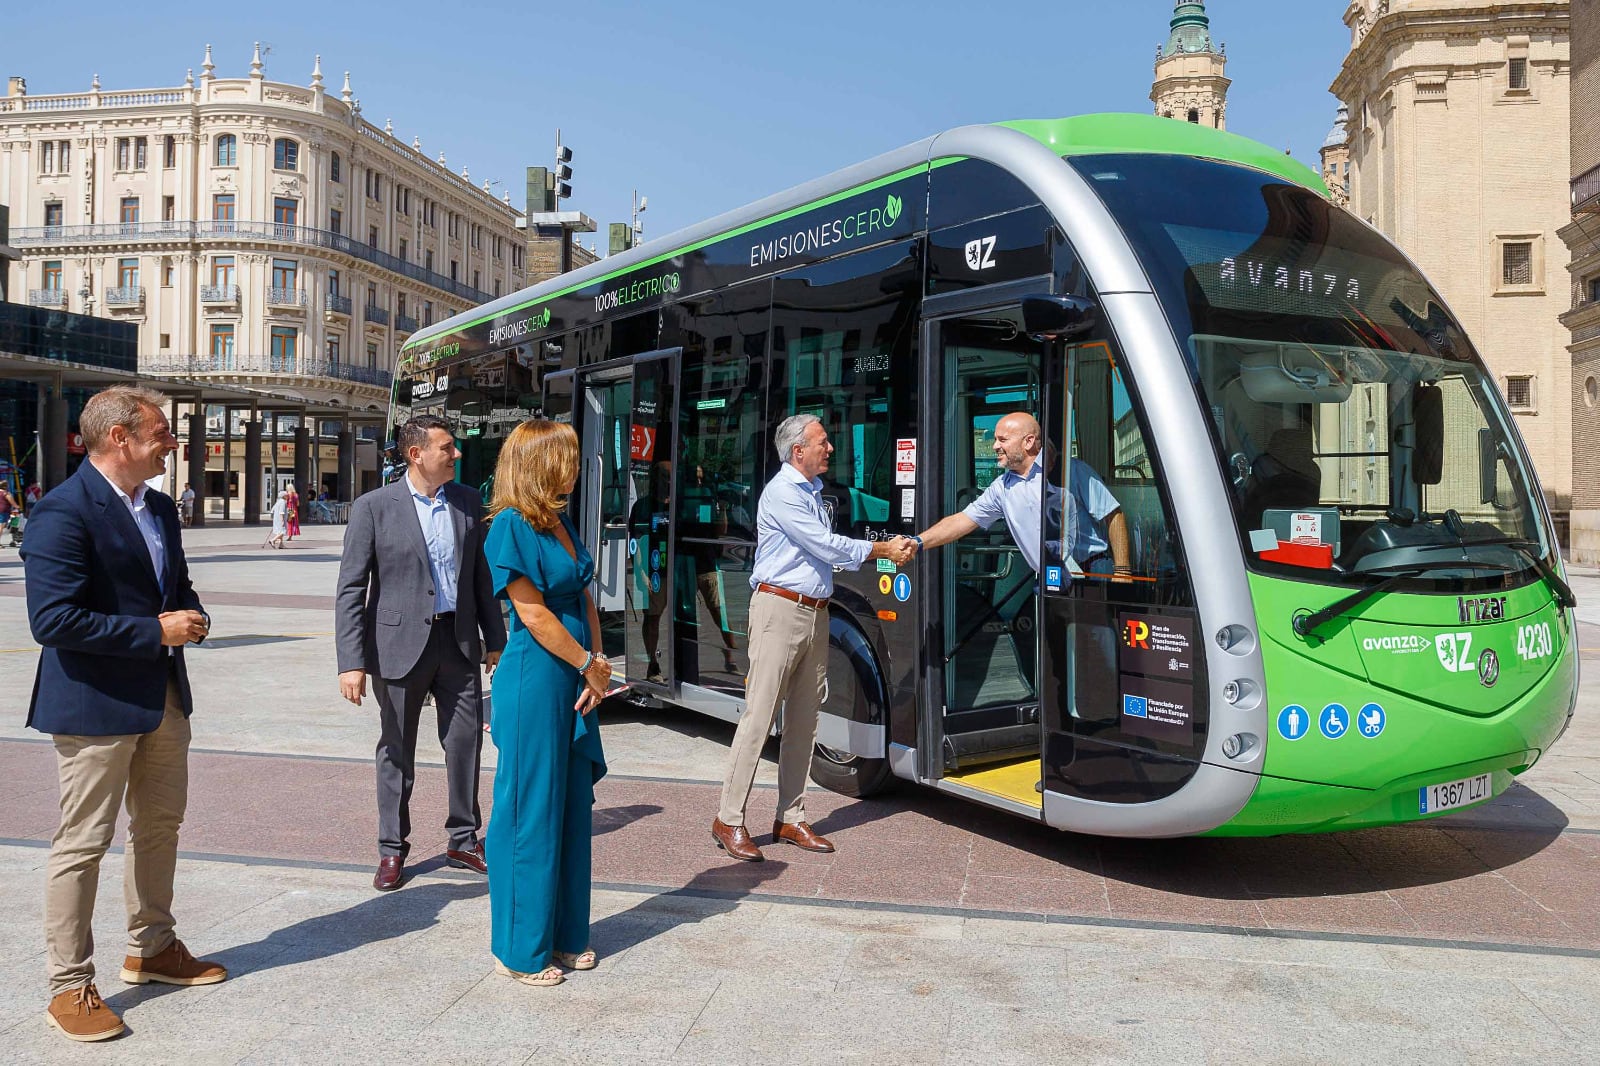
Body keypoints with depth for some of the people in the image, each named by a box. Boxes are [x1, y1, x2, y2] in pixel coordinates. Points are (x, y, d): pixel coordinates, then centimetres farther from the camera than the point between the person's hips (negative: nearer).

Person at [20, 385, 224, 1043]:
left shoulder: (160, 508, 10)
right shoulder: (64, 512, -18)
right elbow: (53, 619, -24)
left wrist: (192, 618, -1)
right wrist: (157, 631, -21)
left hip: (165, 696, 9)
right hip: (95, 703, -9)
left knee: (160, 826, 19)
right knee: (83, 843, 2)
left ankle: (151, 949, 37)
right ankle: (69, 987, 16)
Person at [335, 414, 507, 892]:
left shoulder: (468, 503, 5)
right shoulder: (374, 507, -6)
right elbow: (350, 590, -7)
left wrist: (495, 641, 11)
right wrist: (352, 662, -13)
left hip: (459, 642, 3)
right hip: (401, 645, -3)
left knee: (466, 743, 7)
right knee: (396, 753, 9)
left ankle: (463, 841, 24)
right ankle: (392, 850, 24)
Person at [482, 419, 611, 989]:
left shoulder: (561, 524, 12)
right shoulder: (511, 525, -13)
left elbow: (585, 602, 11)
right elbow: (533, 614, -16)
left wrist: (596, 668, -2)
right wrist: (591, 665, -9)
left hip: (574, 681, 9)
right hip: (534, 681, -8)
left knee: (572, 807, 15)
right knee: (530, 812, 2)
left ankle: (564, 935, 28)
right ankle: (520, 950, 16)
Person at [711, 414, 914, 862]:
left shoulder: (814, 491, 19)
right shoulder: (782, 493, -10)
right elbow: (825, 546, -13)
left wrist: (887, 549, 9)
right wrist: (881, 550, -5)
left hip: (815, 614, 9)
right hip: (780, 610, -9)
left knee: (803, 722, 10)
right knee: (759, 716, -7)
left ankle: (791, 818, 18)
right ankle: (729, 820, 0)